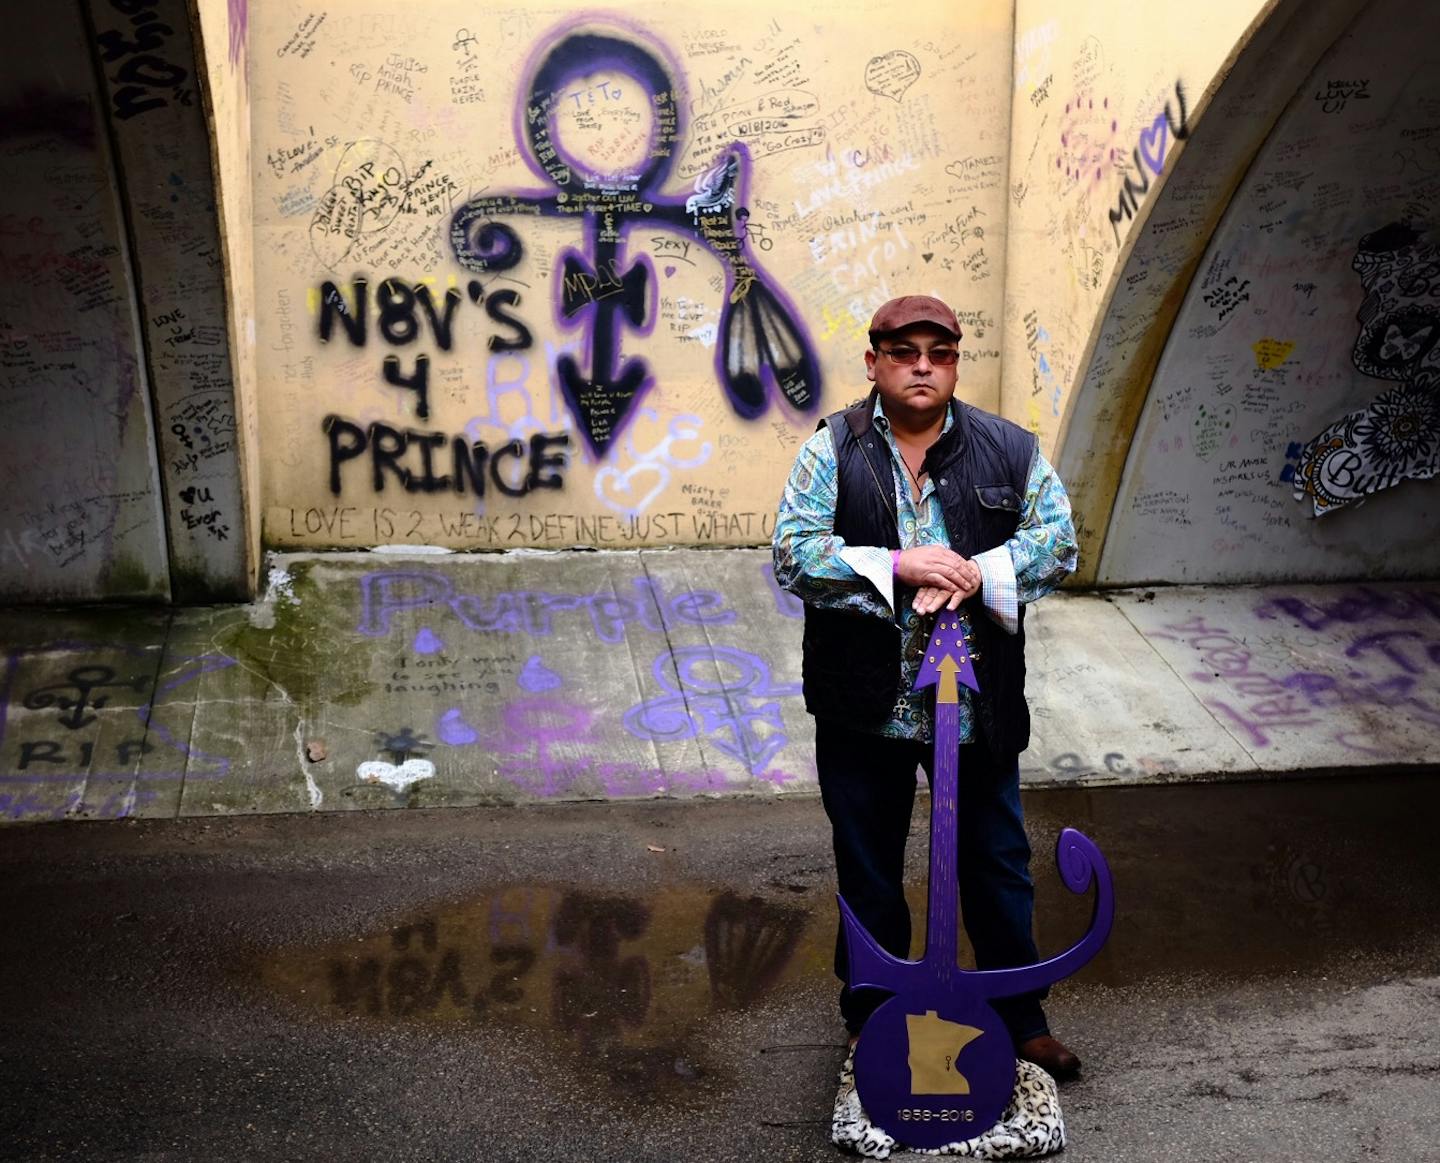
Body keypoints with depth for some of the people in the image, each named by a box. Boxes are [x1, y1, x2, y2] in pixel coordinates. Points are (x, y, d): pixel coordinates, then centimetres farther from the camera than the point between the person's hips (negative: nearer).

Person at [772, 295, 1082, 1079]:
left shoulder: (1009, 449, 2)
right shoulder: (832, 449, -5)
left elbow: (1058, 537, -3)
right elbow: (793, 552, -13)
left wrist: (979, 574, -19)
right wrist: (896, 567, -24)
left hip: (980, 708, 1)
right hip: (865, 707, -1)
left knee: (998, 864, 15)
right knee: (868, 872, 14)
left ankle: (1020, 1018, 33)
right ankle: (871, 1020, 34)